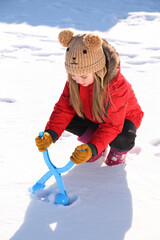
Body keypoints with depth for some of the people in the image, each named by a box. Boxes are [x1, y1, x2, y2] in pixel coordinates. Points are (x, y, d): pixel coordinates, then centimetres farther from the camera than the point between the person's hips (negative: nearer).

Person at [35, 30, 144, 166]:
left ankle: (118, 149, 2)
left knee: (124, 142, -37)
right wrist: (51, 134, -37)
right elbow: (64, 108, -18)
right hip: (92, 118, 5)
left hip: (123, 117, -5)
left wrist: (93, 148, -51)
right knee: (67, 120, -20)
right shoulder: (73, 81, -21)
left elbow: (112, 125, -37)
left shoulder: (117, 85, -38)